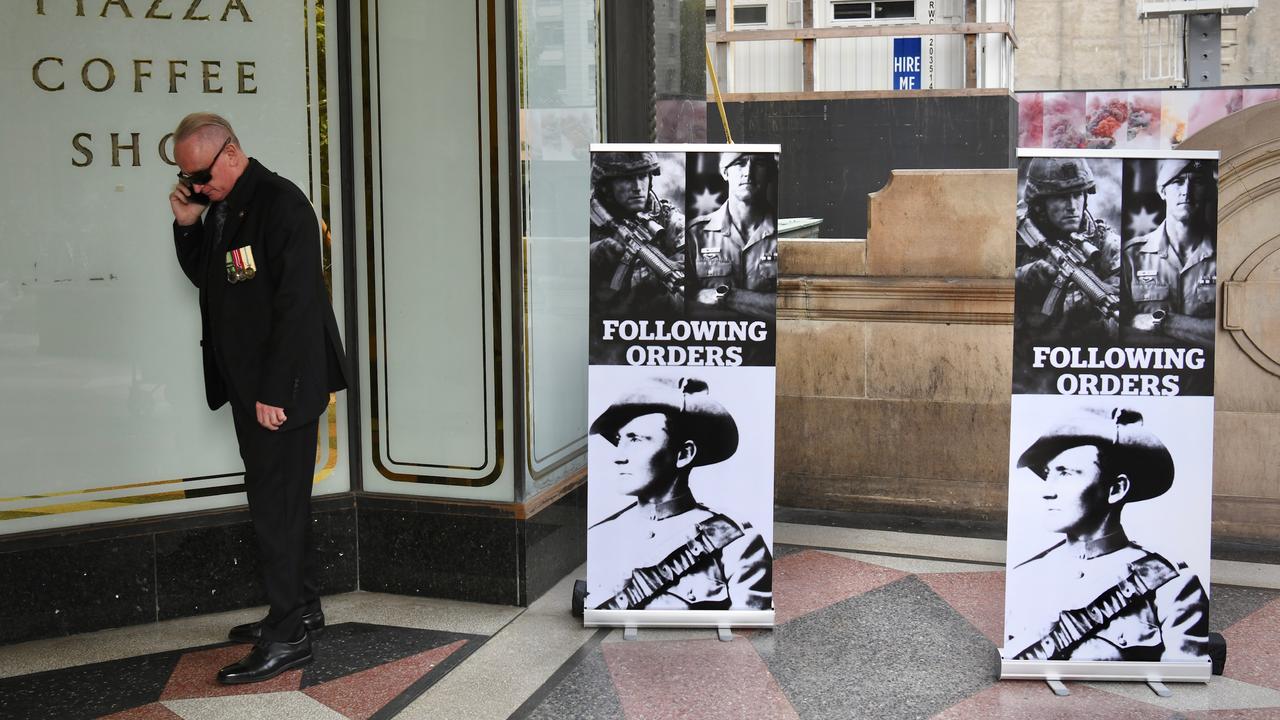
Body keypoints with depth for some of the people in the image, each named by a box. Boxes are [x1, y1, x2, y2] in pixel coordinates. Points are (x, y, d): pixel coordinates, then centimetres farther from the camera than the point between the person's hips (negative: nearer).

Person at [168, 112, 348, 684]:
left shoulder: (281, 204, -16)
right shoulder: (220, 208, 12)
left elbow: (295, 303, -20)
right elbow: (206, 278, 22)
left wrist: (275, 391, -22)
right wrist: (188, 227, 4)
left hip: (282, 385, -9)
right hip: (247, 381, 9)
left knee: (276, 506, -6)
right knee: (275, 502, 16)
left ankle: (288, 637, 2)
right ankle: (300, 608, 29)